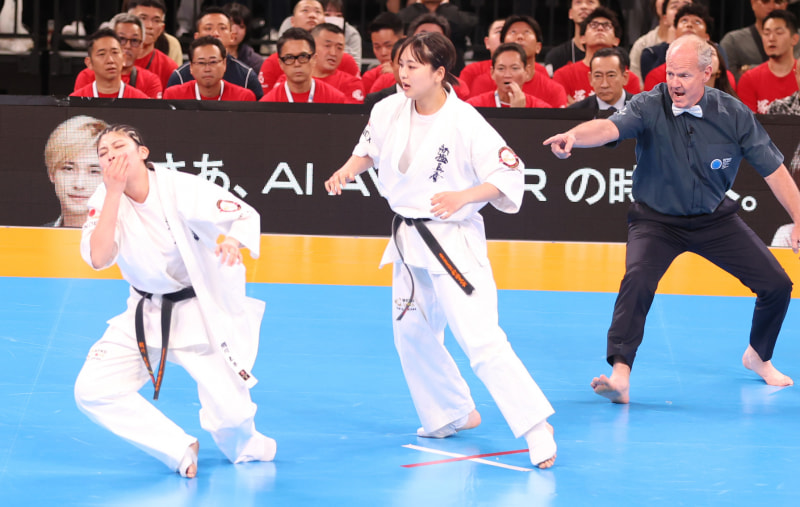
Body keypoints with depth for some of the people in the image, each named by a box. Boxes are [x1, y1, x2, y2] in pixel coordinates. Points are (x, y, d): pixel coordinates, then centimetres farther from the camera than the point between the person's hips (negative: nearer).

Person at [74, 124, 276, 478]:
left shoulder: (182, 189, -19)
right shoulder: (106, 199, -8)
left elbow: (247, 216, -19)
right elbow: (99, 258, -23)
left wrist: (233, 241, -42)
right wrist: (114, 192, -27)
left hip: (201, 313, -4)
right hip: (146, 315, 4)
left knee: (229, 413, -10)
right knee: (92, 391, -11)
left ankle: (244, 446, 31)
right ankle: (178, 450, 5)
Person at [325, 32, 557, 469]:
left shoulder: (465, 123, -22)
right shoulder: (389, 111, -3)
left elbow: (508, 176, -18)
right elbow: (370, 148, 17)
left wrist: (462, 196, -31)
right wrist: (347, 170, -2)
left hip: (454, 240, -8)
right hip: (409, 236, 8)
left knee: (480, 337, -18)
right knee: (412, 334, 20)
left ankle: (536, 428, -14)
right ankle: (454, 414, 39)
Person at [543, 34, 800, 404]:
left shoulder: (733, 114, -13)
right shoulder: (650, 107, -20)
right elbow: (610, 127, -40)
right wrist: (574, 136, -62)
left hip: (714, 218, 3)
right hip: (656, 220, -3)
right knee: (638, 280, -31)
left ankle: (758, 356, 31)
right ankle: (620, 375, -30)